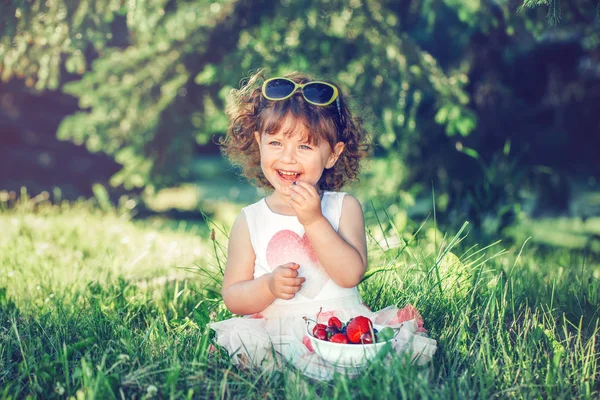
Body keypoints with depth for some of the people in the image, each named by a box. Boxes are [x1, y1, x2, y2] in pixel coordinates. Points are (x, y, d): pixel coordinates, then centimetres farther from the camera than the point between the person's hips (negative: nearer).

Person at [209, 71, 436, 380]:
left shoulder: (344, 208, 5)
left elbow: (351, 274, -10)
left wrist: (313, 220, -16)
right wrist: (269, 286, -16)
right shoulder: (249, 221, 6)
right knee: (240, 336, -30)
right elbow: (232, 297, 4)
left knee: (406, 327, -24)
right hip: (277, 331, 0)